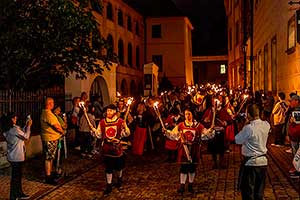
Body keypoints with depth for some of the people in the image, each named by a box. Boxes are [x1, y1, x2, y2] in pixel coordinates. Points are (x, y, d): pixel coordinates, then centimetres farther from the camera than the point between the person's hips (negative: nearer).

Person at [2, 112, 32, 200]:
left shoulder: (7, 130, 6)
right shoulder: (14, 129, -21)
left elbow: (21, 133, 16)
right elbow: (26, 136, -12)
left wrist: (26, 125, 12)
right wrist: (29, 126, -3)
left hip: (12, 156, 9)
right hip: (17, 157, -9)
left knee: (18, 176, 19)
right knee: (15, 177, 2)